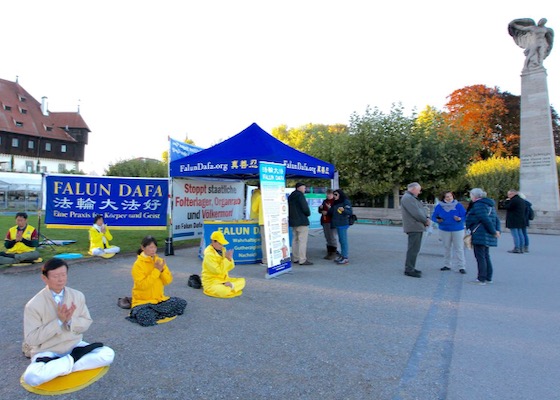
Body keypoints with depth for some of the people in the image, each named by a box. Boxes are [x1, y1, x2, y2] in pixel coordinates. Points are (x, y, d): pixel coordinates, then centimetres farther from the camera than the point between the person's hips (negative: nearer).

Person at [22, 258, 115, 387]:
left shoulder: (78, 296, -2)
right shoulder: (33, 305, -12)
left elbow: (86, 323, 3)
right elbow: (31, 339, -13)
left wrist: (70, 320, -19)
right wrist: (58, 321, -23)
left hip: (74, 346, 3)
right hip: (47, 352, -3)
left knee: (108, 354, -20)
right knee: (31, 377, -35)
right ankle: (74, 359, -15)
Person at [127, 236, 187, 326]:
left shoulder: (159, 261, 3)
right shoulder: (138, 264, -13)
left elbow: (168, 281, 2)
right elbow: (142, 285, -23)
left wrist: (162, 269, -16)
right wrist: (156, 270, -24)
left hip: (160, 299, 6)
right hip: (143, 302, -6)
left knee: (182, 303, -7)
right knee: (147, 319, -34)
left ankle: (154, 313, 2)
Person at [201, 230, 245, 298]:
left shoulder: (222, 250, 5)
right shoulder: (208, 254, -18)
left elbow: (230, 267, 7)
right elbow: (218, 271, -24)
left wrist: (230, 258, -13)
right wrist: (226, 258, -21)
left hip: (224, 280, 8)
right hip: (211, 282, -8)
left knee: (242, 281, -5)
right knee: (225, 292, -34)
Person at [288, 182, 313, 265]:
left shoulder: (290, 196, 16)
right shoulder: (300, 195, -11)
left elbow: (289, 208, 18)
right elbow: (305, 207, -18)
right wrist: (308, 213, 0)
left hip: (293, 221, 9)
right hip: (302, 221, -9)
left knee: (295, 240, 12)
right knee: (302, 241, -8)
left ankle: (295, 258, 17)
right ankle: (302, 260, -10)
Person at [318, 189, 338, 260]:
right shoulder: (325, 201, 16)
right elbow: (320, 211, 21)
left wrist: (330, 208, -24)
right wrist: (321, 208, 1)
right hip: (324, 222, 7)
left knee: (332, 237, -5)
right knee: (327, 238, 10)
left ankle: (333, 253, 1)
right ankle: (329, 252, 17)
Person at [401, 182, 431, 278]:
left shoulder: (413, 198, 21)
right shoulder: (407, 198, -13)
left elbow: (421, 210, 19)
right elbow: (416, 213, -20)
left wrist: (427, 218, 1)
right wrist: (425, 221, -9)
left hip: (418, 227, 11)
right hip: (414, 227, -11)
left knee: (414, 249, 15)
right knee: (413, 249, -9)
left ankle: (410, 267, 24)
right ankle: (409, 270, -5)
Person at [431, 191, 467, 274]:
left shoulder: (458, 205, -5)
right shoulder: (439, 206, 0)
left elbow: (465, 216, -7)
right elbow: (433, 216, 3)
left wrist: (460, 219, -27)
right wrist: (437, 220, -18)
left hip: (458, 230, -2)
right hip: (444, 230, 2)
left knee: (459, 248, -1)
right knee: (446, 248, 11)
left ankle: (461, 267, 4)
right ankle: (447, 265, 22)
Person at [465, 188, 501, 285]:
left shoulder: (478, 205, -13)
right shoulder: (489, 205, 19)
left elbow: (485, 219, -21)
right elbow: (496, 219, 14)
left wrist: (493, 231, -14)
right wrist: (497, 230, 4)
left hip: (480, 235, -10)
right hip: (488, 235, 10)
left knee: (480, 256, -4)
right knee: (486, 256, 17)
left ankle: (481, 279, 0)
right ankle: (489, 277, 23)